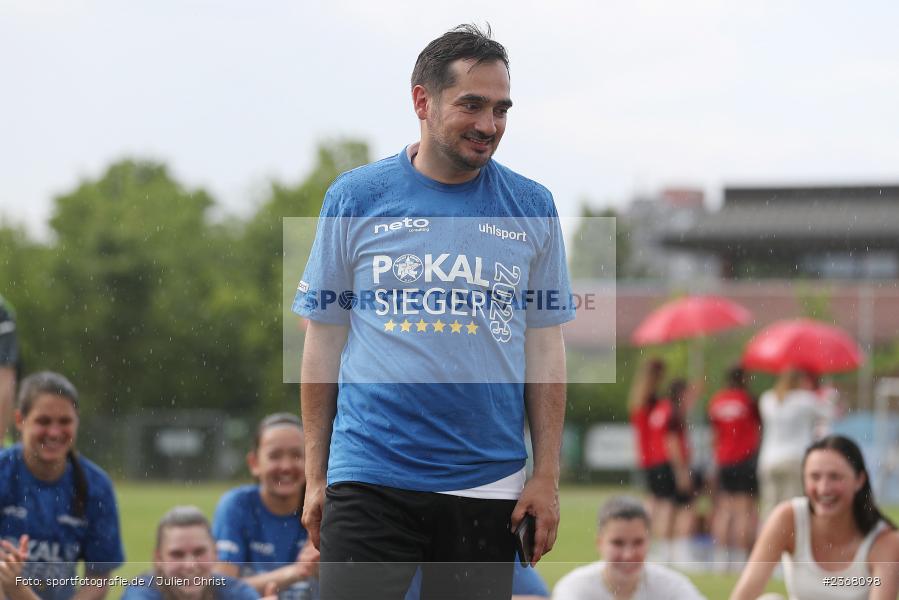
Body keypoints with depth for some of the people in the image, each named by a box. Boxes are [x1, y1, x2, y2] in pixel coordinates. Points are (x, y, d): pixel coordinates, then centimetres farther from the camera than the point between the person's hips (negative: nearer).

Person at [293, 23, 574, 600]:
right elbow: (324, 341, 6)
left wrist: (547, 476, 2)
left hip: (488, 484, 2)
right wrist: (315, 477, 4)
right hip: (368, 480, -1)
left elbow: (545, 348, 9)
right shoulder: (355, 198, 3)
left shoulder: (532, 207, 7)